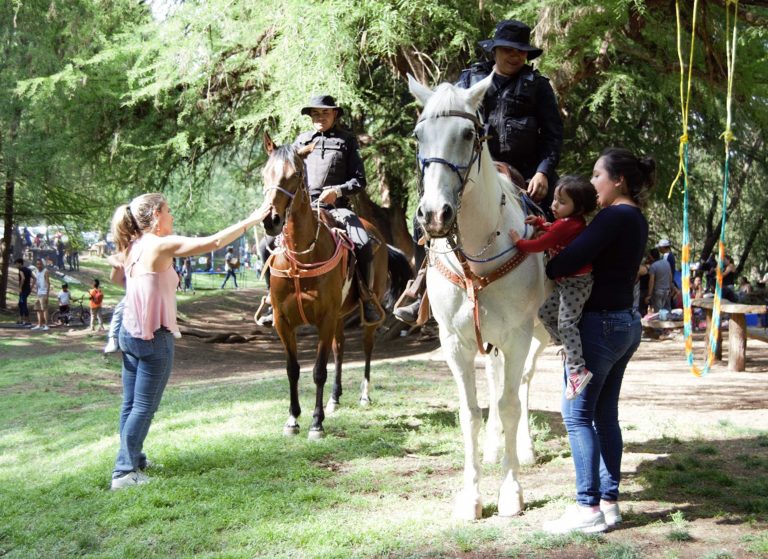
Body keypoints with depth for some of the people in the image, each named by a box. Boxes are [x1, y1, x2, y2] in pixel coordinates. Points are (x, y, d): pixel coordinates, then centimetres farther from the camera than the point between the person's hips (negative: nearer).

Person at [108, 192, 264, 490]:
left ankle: (132, 459, 27)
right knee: (144, 407, 0)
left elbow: (115, 277, 26)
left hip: (129, 334, 8)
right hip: (155, 339, -8)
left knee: (130, 404, 15)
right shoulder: (162, 245, -17)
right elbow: (213, 242, -22)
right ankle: (125, 471, 4)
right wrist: (250, 220, -16)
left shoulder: (132, 247, 6)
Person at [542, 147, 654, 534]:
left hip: (600, 324, -10)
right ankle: (609, 501, 17)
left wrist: (547, 268, -3)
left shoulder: (614, 217, -18)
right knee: (605, 414, 13)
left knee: (578, 414, -4)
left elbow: (569, 261, -25)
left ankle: (589, 508, -2)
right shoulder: (636, 220, 13)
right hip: (626, 323, 10)